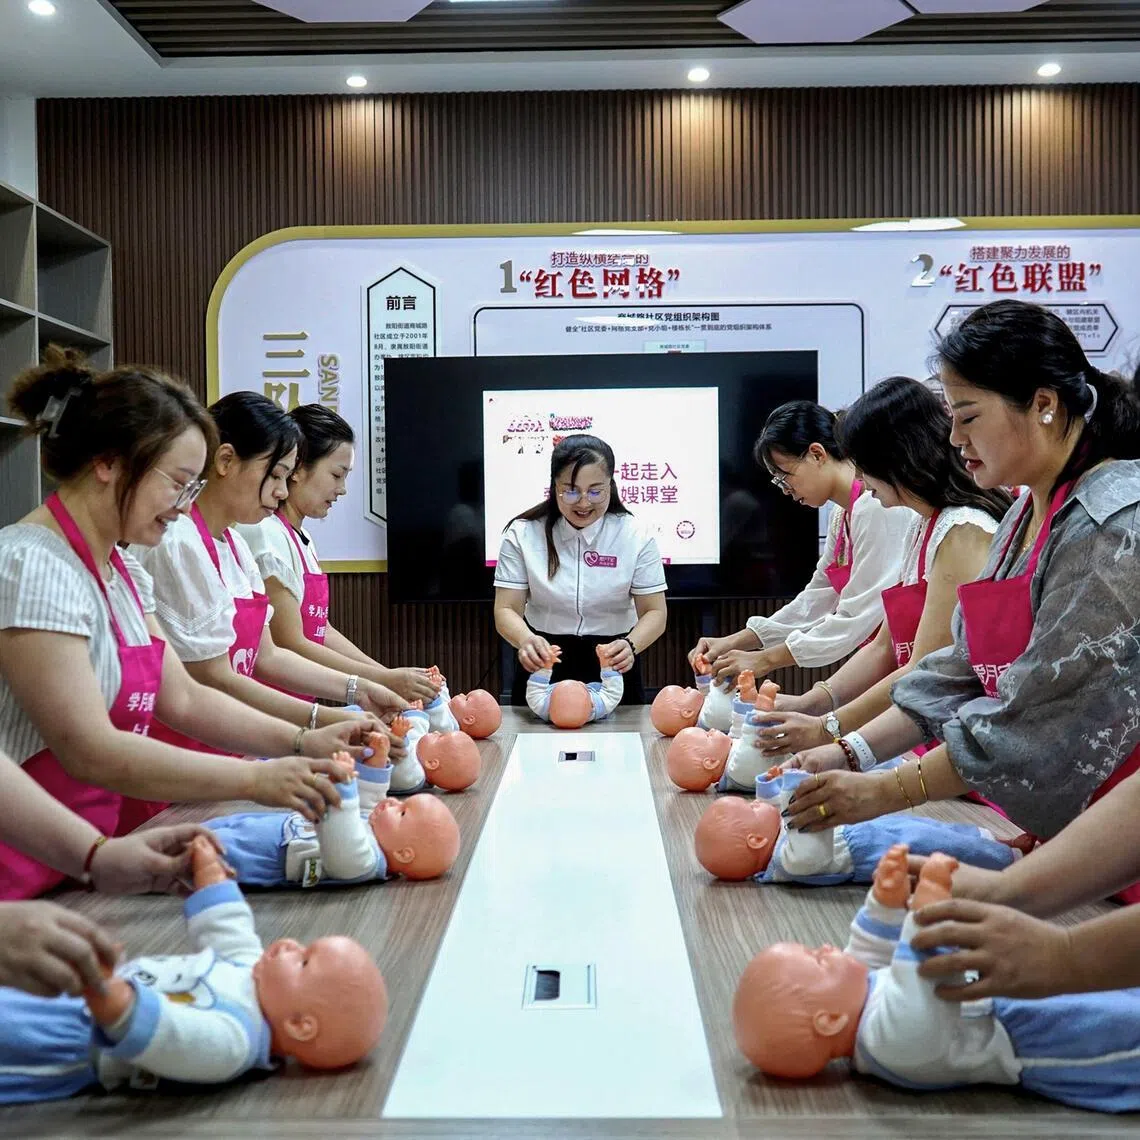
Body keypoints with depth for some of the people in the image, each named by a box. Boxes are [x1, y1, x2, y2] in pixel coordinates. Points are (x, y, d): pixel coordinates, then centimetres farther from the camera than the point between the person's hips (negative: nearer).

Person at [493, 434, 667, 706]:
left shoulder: (636, 538, -5)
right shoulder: (523, 534, -5)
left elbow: (654, 613, -4)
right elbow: (506, 610, -7)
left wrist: (631, 645, -27)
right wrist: (526, 640, -30)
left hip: (612, 666, 0)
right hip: (543, 664, 0)